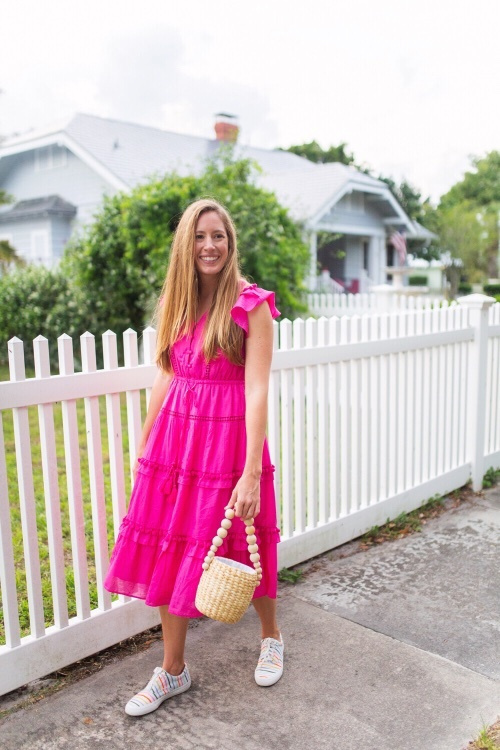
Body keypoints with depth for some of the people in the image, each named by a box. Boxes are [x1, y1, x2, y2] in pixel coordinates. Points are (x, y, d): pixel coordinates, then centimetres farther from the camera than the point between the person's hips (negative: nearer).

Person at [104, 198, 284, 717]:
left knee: (238, 548, 10)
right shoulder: (174, 305, 8)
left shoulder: (251, 305, -9)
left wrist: (252, 471, -20)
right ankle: (172, 671, 29)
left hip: (228, 440, -5)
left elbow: (257, 391, -15)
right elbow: (165, 378, 13)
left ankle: (271, 635, 41)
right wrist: (144, 445, 15)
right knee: (168, 552, 9)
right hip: (173, 438, 5)